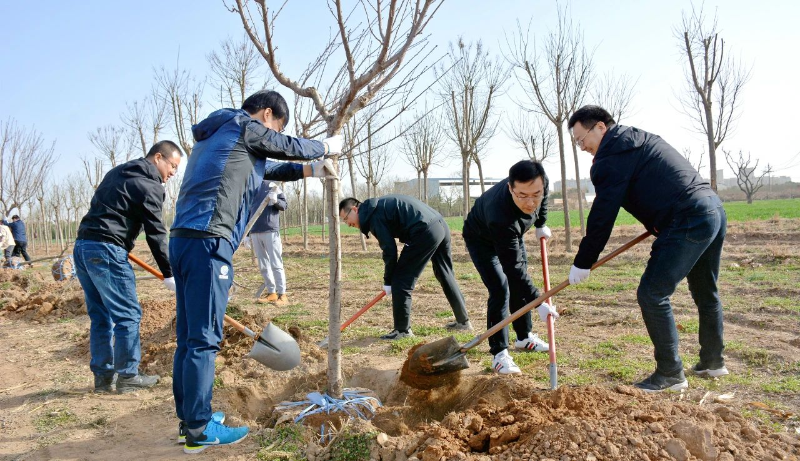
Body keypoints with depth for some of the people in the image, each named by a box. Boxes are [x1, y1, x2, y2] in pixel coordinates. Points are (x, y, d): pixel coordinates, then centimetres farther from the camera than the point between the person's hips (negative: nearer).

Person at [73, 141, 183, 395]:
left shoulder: (117, 172, 21)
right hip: (106, 250, -9)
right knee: (127, 315, -1)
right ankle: (127, 376, 5)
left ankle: (103, 376, 17)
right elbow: (155, 233, -9)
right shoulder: (149, 185, -7)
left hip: (82, 246, 9)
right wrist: (169, 274, -6)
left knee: (100, 316, 13)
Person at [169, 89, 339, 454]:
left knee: (188, 336, 12)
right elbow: (290, 147, 9)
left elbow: (263, 167, 34)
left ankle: (188, 418, 21)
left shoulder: (216, 134, 27)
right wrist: (327, 147, 27)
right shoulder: (243, 126, -1)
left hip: (184, 239, 10)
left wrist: (308, 170, 32)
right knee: (204, 338, -6)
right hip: (207, 242, -10)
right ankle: (199, 429, 2)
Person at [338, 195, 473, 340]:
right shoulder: (377, 206, 21)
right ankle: (463, 321, 33)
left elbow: (390, 249, -9)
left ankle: (402, 329, 6)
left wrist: (388, 281, 2)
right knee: (446, 276, 22)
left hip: (426, 232, -10)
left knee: (400, 280, -1)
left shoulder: (373, 215, -7)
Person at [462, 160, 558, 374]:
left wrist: (540, 225, 7)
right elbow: (513, 267, -40)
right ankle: (499, 353, -9)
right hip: (481, 240, -7)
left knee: (519, 286, 13)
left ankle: (524, 337, 31)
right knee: (500, 290, -19)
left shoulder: (539, 184, -31)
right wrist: (538, 302, -39)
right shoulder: (500, 215, -48)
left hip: (512, 235, 7)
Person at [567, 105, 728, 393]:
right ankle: (713, 362, 37)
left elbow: (602, 215, -11)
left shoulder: (612, 156, -11)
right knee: (706, 293, 22)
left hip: (688, 222, -11)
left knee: (652, 295, -5)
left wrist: (583, 263, -5)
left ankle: (670, 374, 4)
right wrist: (657, 224, 27)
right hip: (715, 209, 11)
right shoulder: (639, 139, 19)